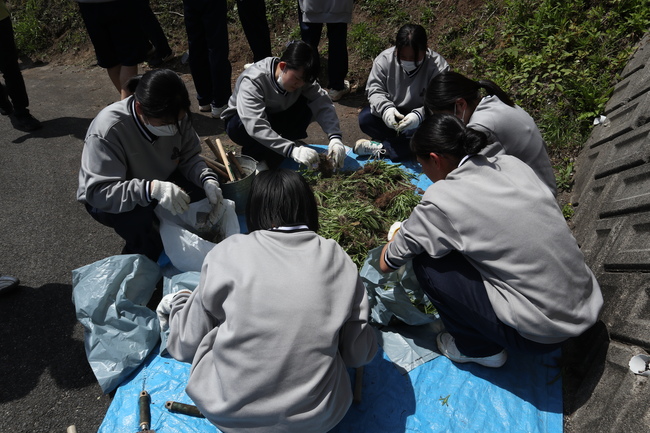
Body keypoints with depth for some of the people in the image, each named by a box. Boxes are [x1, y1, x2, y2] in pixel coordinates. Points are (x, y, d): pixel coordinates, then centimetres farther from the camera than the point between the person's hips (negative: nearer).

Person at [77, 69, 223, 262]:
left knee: (203, 194, -21)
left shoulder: (176, 117, -20)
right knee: (139, 220, -35)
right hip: (107, 200, -4)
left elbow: (189, 157, -9)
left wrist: (208, 180, -31)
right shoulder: (107, 130, -33)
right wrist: (152, 189, -51)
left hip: (159, 180, 4)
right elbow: (98, 191, -35)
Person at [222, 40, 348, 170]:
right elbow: (256, 127, -44)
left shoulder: (301, 77, -18)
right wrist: (293, 150, -53)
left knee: (307, 105, -20)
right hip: (241, 121, -5)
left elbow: (323, 104, -24)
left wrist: (335, 137, -42)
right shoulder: (252, 82, -34)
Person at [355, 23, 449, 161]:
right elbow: (374, 90, -11)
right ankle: (408, 145, -21)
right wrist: (386, 108, -33)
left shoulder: (439, 67, -19)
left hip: (421, 120, -2)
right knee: (365, 118, -24)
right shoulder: (384, 59, -11)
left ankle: (380, 147, -25)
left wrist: (419, 115, -44)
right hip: (392, 114, 2)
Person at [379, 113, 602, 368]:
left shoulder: (442, 199, -19)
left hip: (541, 335, -7)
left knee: (426, 262, -5)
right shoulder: (511, 164, 0)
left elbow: (387, 264, -4)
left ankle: (480, 349, 14)